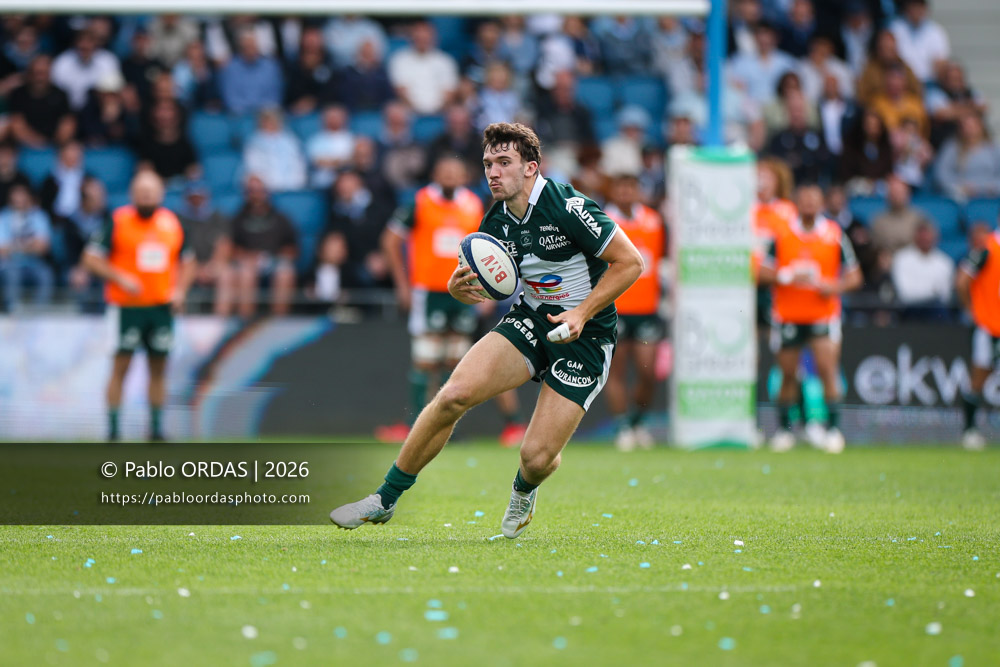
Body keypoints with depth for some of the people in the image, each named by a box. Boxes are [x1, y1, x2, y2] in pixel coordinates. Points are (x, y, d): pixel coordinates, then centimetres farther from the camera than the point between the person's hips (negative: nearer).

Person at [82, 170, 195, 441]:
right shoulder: (118, 222, -5)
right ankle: (113, 429, -1)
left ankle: (157, 428, 15)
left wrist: (180, 289, 2)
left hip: (161, 307, 4)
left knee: (159, 368, 7)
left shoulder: (172, 223, 8)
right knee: (121, 366, -5)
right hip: (127, 307, -4)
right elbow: (91, 258, -6)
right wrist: (120, 278, -16)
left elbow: (187, 262, 19)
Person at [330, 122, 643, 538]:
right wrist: (459, 287, -11)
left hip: (583, 336, -5)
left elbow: (630, 262, -15)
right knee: (453, 395, -16)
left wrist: (582, 313, -20)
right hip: (530, 317, 5)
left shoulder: (567, 208, -20)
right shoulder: (496, 222, 0)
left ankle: (524, 489, 29)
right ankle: (385, 500, -3)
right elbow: (485, 285, 13)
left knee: (537, 458, -13)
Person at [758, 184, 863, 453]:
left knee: (827, 369, -14)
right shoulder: (781, 234, 2)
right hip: (788, 316, 1)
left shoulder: (835, 235, 2)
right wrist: (786, 275, -16)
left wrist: (834, 286, -13)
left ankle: (833, 428, -10)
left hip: (823, 314, -1)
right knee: (788, 375, 7)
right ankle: (784, 429, 21)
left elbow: (854, 276, 5)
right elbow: (763, 272, 1)